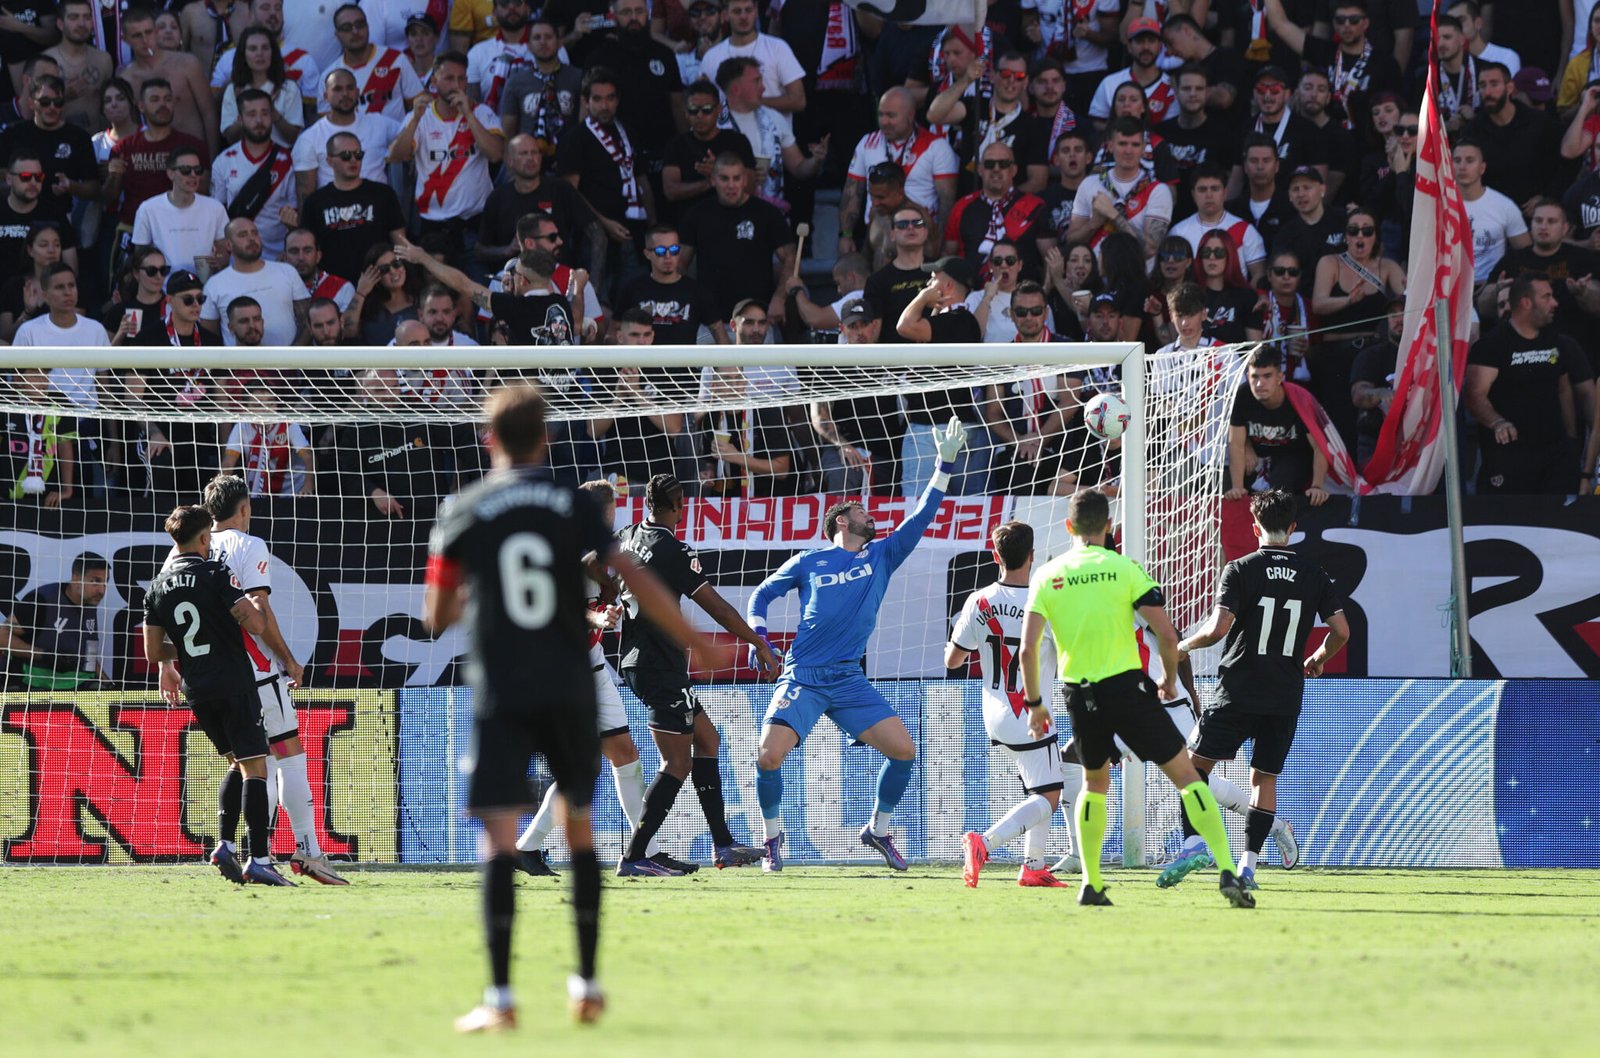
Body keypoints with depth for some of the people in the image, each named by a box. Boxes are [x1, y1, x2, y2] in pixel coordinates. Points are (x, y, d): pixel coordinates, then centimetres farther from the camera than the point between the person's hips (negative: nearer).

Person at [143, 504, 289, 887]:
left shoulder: (158, 586, 8)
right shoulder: (215, 575, -10)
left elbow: (153, 652, 9)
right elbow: (256, 625, -16)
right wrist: (255, 606, 6)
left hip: (196, 691, 6)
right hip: (233, 683, -6)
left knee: (237, 764, 21)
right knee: (254, 766, -6)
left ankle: (224, 845, 6)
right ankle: (259, 860, -14)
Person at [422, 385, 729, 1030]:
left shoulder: (463, 515, 2)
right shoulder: (573, 506, 2)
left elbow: (436, 618, 6)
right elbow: (636, 581, -7)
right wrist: (697, 644, 0)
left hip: (500, 695, -1)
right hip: (569, 692, 1)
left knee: (499, 838, -6)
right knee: (580, 830, 15)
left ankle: (499, 996, -15)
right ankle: (586, 984, 16)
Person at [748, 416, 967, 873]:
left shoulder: (881, 556, 13)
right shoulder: (808, 563, 7)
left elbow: (921, 517, 9)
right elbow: (761, 595, 17)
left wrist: (945, 464, 3)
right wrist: (758, 639, 2)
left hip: (851, 680, 3)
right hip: (802, 677, -3)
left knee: (904, 750, -10)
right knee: (768, 756, -19)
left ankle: (878, 831, 12)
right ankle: (772, 840, 4)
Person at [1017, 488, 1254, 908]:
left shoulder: (1048, 575, 3)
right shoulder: (1124, 568, -5)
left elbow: (1028, 648, -2)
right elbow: (1166, 634, -9)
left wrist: (1034, 703, 10)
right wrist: (1170, 679, 9)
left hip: (1079, 695, 3)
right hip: (1126, 686, -3)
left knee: (1095, 782, 25)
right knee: (1185, 774, 2)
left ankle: (1091, 885, 19)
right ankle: (1227, 871, -10)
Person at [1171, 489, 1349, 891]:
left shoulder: (1240, 570, -7)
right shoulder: (1314, 574, 3)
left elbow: (1218, 628, -15)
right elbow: (1341, 631, 1)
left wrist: (1185, 646, 4)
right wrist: (1318, 659, 21)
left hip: (1238, 691, -3)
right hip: (1286, 697, 3)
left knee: (1196, 762, 8)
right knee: (1264, 776, 12)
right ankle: (1248, 865, 4)